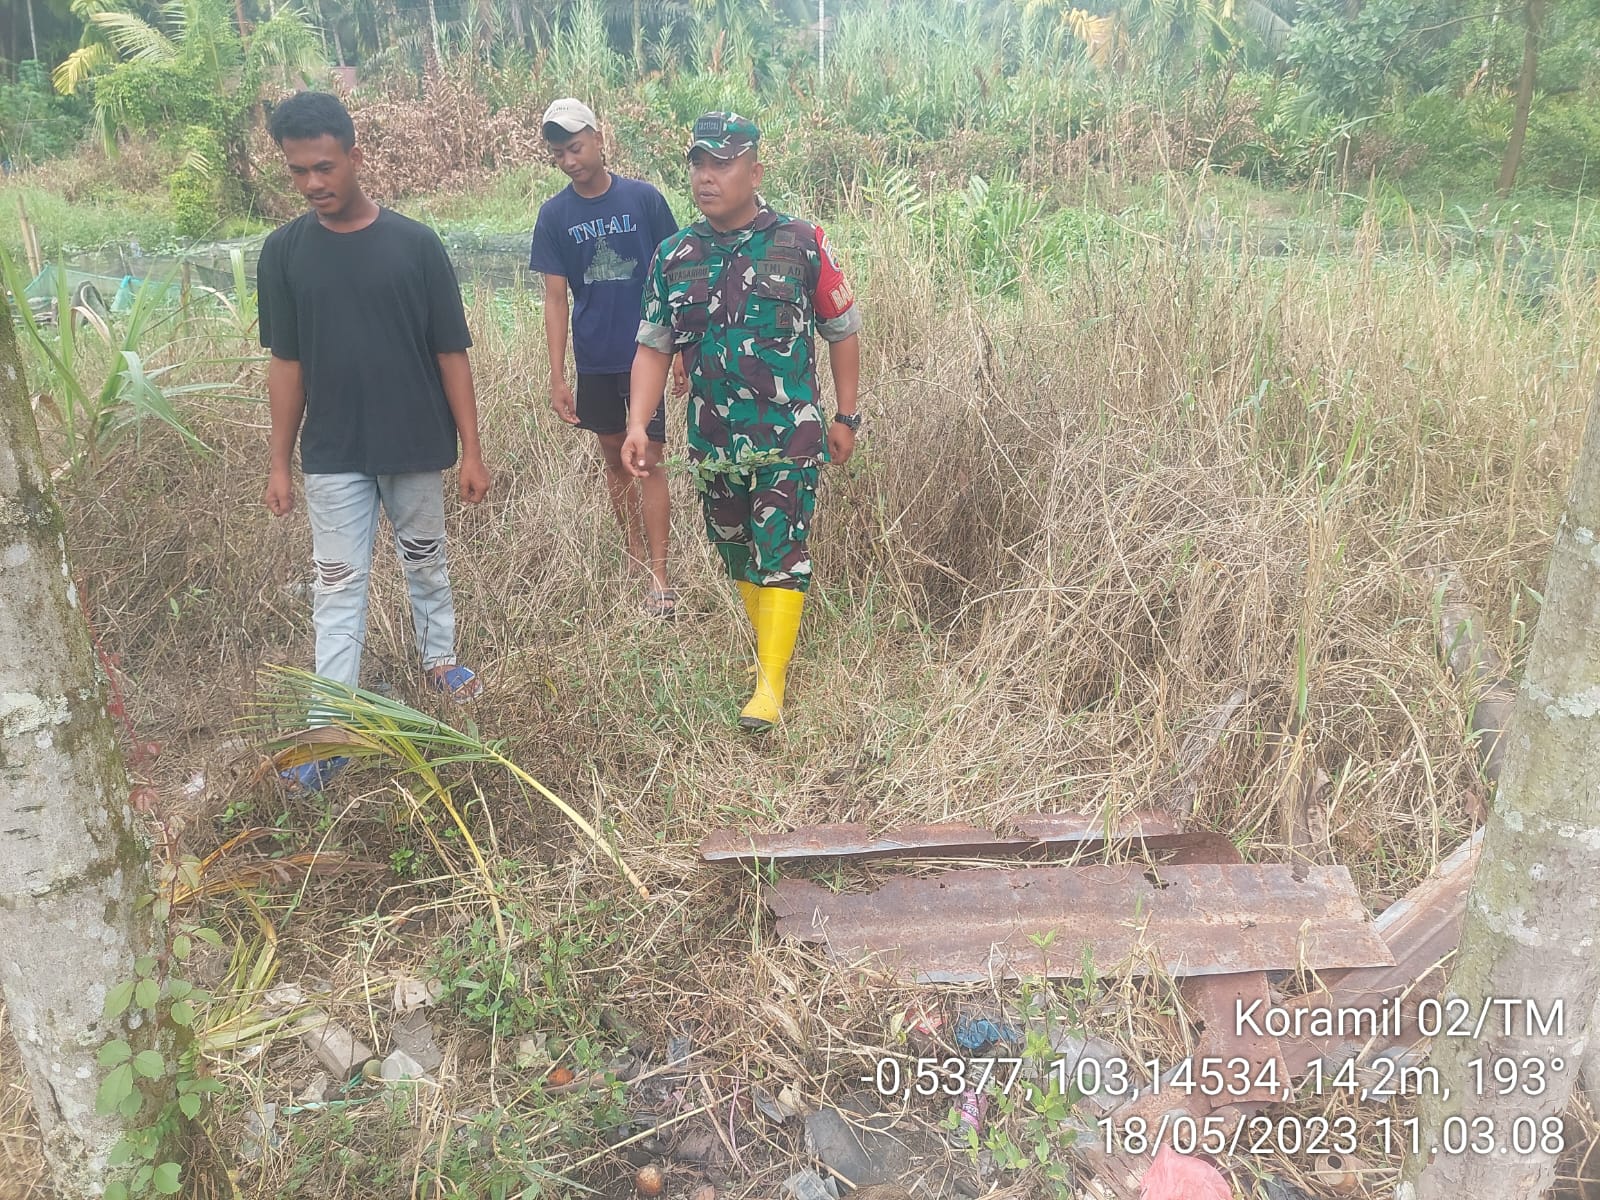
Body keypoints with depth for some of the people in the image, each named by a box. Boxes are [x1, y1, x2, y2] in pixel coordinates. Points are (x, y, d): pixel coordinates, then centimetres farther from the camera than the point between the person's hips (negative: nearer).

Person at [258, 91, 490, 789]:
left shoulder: (415, 243, -8)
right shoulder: (284, 251, -3)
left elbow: (451, 352, -5)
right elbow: (286, 362, 3)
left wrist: (471, 450, -6)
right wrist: (279, 462, 3)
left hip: (416, 448, -1)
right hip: (334, 455, 1)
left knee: (425, 562, 17)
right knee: (338, 586, 3)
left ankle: (439, 660, 41)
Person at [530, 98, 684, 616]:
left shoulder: (643, 197, -5)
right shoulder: (554, 214, 1)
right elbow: (556, 297, 0)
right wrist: (557, 376, -5)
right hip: (594, 358, 3)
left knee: (649, 460, -4)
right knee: (614, 456, 13)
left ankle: (658, 576, -2)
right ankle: (634, 551, 28)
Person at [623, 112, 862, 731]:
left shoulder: (800, 244, -5)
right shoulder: (673, 257, 4)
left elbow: (843, 331, 2)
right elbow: (653, 347, 7)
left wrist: (846, 417, 2)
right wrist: (638, 425, -5)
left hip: (789, 440, -4)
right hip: (713, 443, 4)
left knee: (780, 555, -7)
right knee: (737, 553, 15)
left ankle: (770, 686, -3)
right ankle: (771, 645, 34)